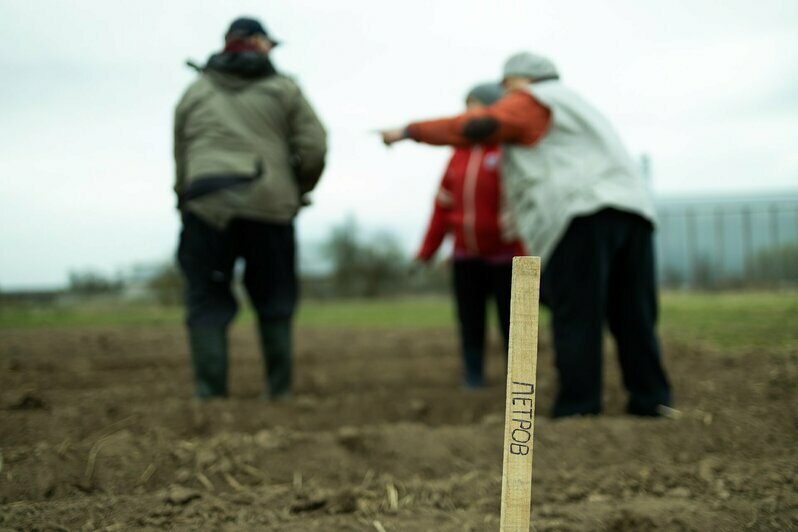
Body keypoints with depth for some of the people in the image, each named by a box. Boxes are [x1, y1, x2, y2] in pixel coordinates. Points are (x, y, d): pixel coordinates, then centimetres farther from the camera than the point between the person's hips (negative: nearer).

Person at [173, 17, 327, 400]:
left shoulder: (194, 92, 15)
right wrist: (298, 190, 17)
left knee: (207, 303, 4)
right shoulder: (283, 89, 9)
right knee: (274, 304, 12)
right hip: (271, 208, 0)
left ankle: (210, 394, -4)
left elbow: (181, 157, 12)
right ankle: (279, 390, 14)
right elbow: (314, 148, 2)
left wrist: (185, 200, 21)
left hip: (206, 208, 0)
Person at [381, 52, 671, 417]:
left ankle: (577, 410, -10)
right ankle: (651, 401, 4)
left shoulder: (532, 101, 8)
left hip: (581, 215, -8)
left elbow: (476, 125, -6)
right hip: (632, 209, 8)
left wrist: (409, 132, -1)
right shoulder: (577, 109, 35)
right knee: (632, 317, 7)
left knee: (575, 316, -8)